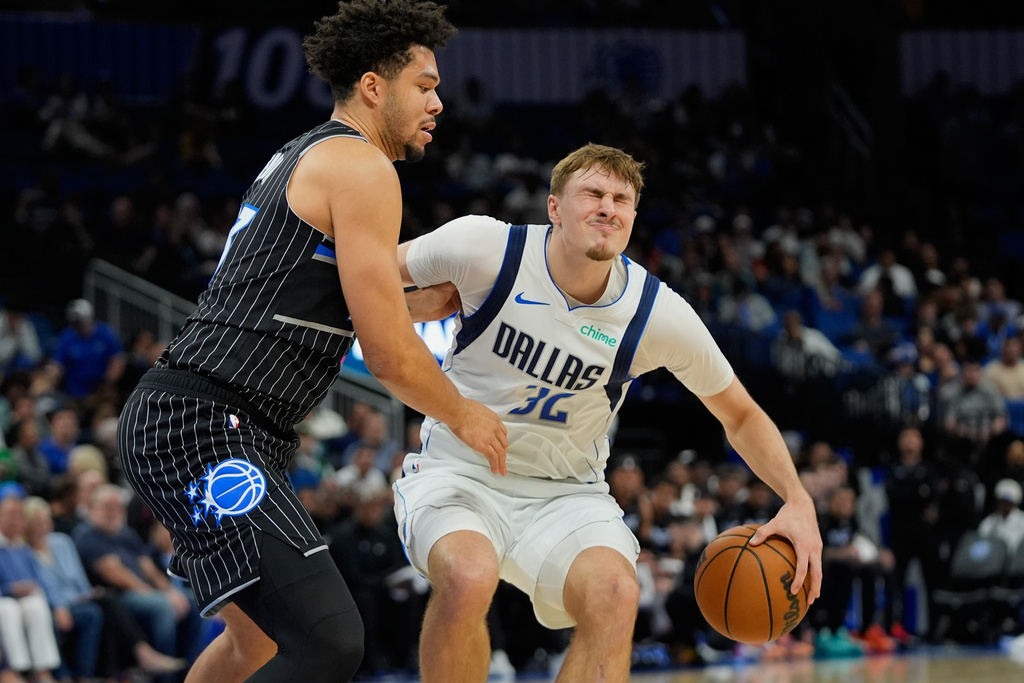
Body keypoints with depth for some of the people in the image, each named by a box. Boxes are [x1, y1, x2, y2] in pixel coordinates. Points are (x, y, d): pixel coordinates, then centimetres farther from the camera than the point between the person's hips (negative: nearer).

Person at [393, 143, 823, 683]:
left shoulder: (659, 313, -11)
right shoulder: (486, 249, -15)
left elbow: (741, 416, 3)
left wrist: (797, 499, -11)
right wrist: (423, 304, -17)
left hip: (565, 491, 2)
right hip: (458, 471, -2)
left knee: (615, 595, -29)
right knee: (469, 576, -35)